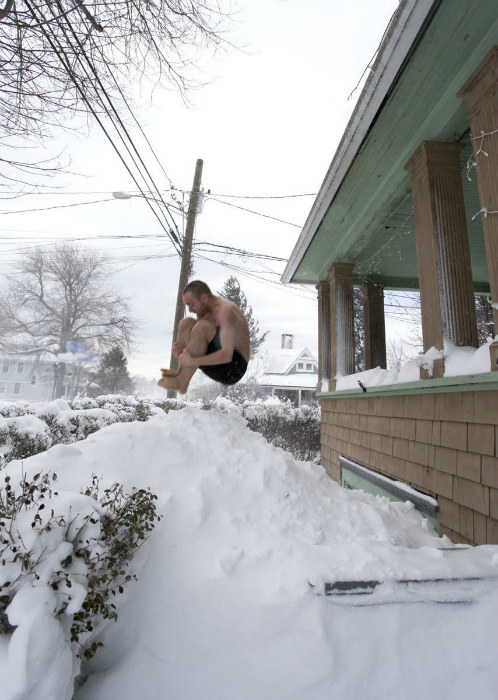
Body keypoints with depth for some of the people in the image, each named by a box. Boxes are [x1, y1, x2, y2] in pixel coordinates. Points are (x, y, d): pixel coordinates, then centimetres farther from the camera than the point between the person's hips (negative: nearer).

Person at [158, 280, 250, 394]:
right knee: (187, 323, 0)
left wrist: (191, 361, -31)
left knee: (201, 327, -29)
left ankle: (183, 381, -23)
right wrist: (180, 348, -10)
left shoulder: (226, 310, -19)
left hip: (234, 368, -9)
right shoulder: (206, 310, 8)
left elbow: (227, 355, -31)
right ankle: (180, 373, -13)